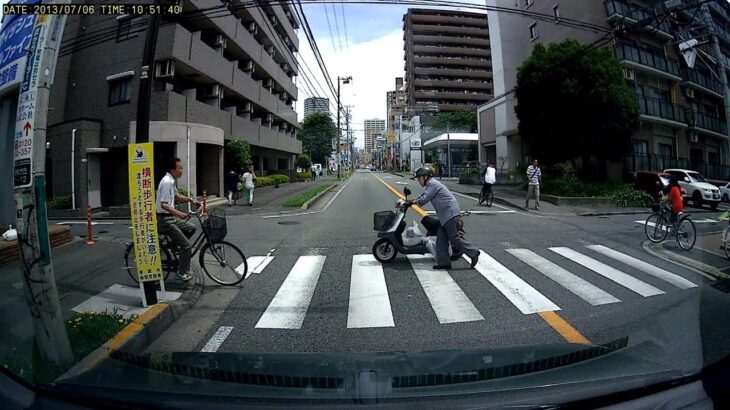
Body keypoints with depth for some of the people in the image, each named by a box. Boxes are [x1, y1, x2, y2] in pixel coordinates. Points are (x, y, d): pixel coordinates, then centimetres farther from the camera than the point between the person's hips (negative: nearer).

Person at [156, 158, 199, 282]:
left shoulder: (171, 181, 9)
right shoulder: (167, 182, -20)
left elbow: (177, 196, 25)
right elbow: (163, 204, -26)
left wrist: (190, 199, 12)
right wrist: (178, 213, -38)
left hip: (171, 217, 9)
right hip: (164, 219, -9)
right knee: (187, 245, -8)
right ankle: (182, 273, 2)